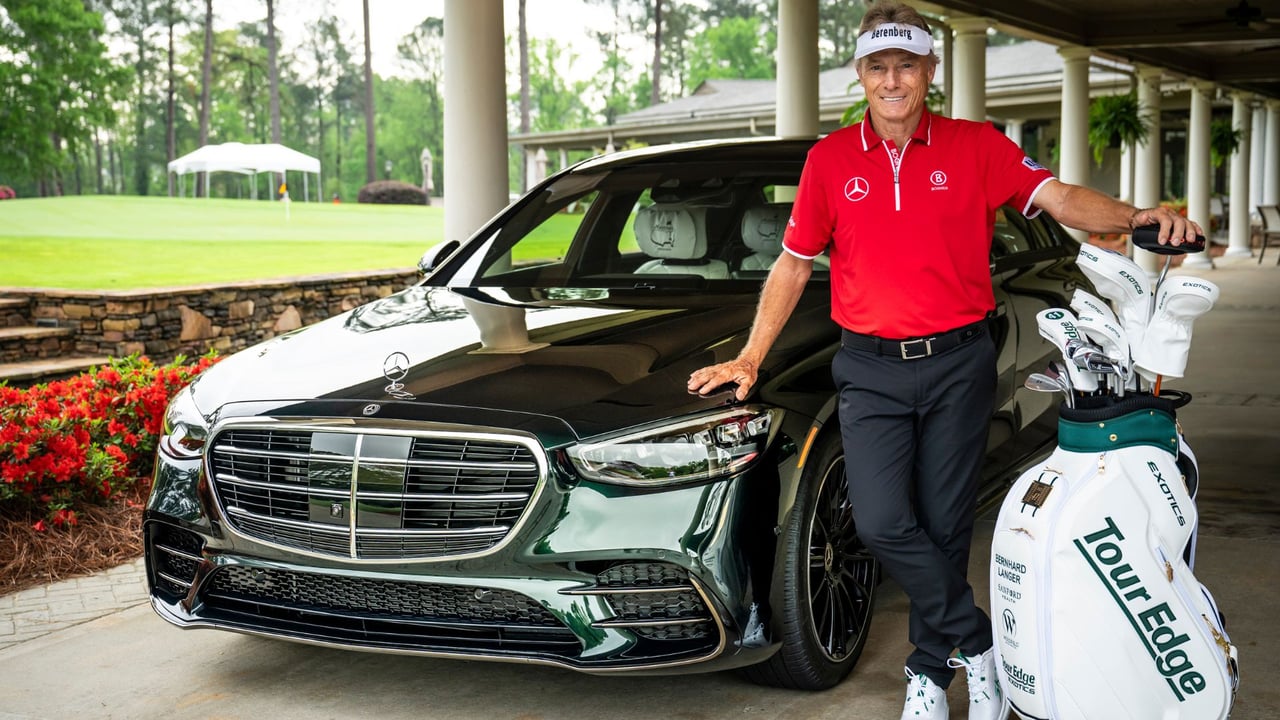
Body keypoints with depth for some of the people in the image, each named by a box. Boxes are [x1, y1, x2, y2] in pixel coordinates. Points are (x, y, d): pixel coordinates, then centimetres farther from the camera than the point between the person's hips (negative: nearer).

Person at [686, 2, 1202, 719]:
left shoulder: (976, 146, 2)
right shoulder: (831, 160, 5)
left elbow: (1058, 196, -10)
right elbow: (794, 263, 11)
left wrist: (1138, 216, -29)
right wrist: (751, 356, 7)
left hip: (959, 364, -1)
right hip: (872, 369, 1)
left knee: (945, 525, 5)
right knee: (881, 523, -12)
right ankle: (978, 643, 7)